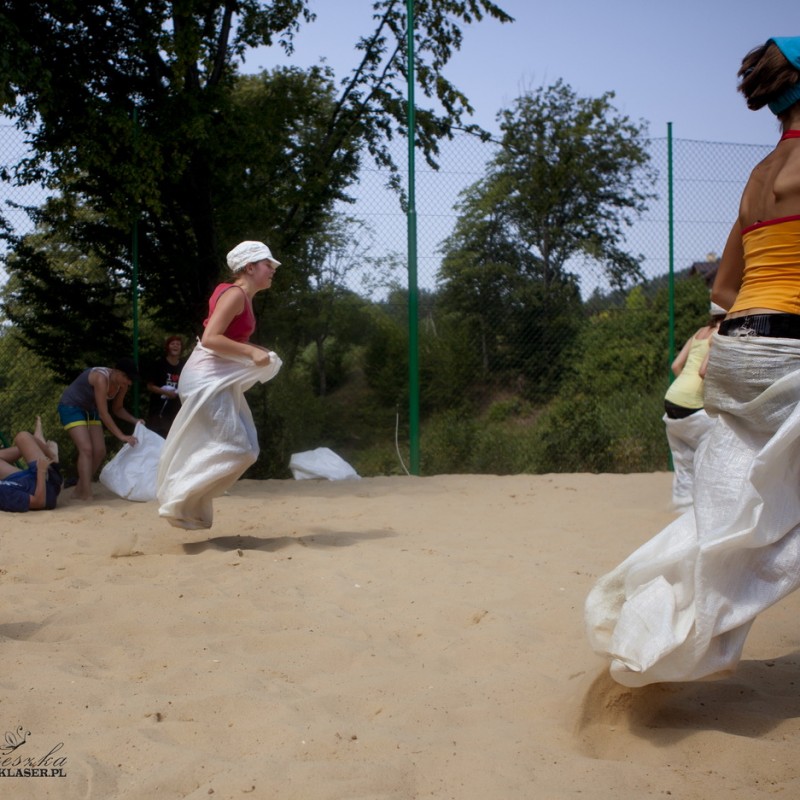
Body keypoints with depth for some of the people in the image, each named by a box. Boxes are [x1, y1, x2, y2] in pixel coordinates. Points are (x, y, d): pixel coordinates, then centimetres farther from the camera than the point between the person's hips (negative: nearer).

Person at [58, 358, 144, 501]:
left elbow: (117, 408, 7)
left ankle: (79, 490, 11)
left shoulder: (122, 385, -9)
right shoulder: (101, 378, -33)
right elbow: (103, 413, -34)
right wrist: (121, 436, -36)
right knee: (86, 449, -21)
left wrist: (135, 421, -11)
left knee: (99, 452, 0)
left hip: (90, 410, 8)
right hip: (71, 407, -8)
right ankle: (86, 494, -23)